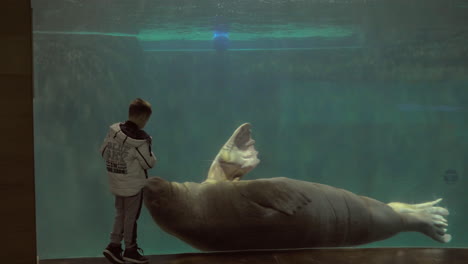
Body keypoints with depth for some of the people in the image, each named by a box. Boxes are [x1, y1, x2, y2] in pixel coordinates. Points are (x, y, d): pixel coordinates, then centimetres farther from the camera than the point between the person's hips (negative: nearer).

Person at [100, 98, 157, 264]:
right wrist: (147, 148, 3)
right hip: (133, 184, -6)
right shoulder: (140, 138, -23)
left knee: (120, 214, 19)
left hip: (116, 183, 6)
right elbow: (149, 163, -15)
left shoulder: (114, 130, -4)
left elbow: (104, 152, 6)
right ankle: (130, 250, 20)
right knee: (131, 217, 8)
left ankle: (114, 246, 18)